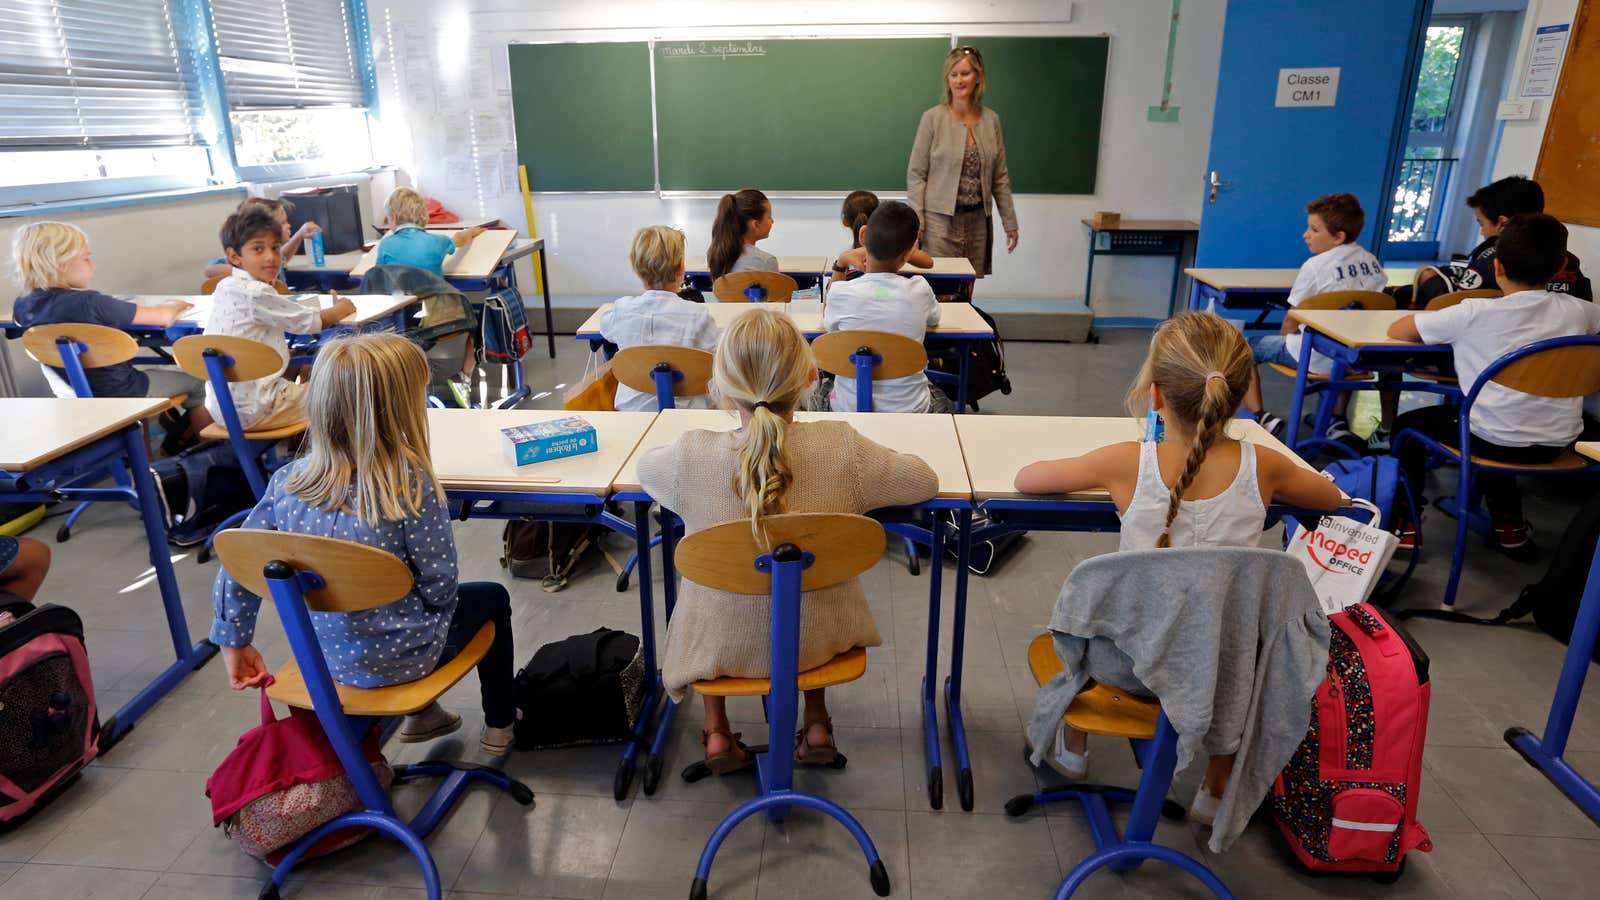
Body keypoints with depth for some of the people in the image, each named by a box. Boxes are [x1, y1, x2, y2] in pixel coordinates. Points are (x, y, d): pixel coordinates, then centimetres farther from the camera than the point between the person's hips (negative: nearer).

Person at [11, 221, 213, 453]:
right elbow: (162, 317, -20)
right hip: (120, 394, -7)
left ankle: (176, 433, 40)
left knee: (159, 369, 33)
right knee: (196, 379, 17)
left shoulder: (22, 307, -8)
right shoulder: (89, 304, -29)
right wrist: (176, 306, 3)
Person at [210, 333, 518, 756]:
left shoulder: (289, 481, -13)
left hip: (324, 652, 5)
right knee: (492, 597, 23)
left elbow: (237, 569, -5)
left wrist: (235, 643, 8)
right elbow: (440, 588, -22)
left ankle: (420, 712, 46)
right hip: (395, 656, -5)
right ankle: (500, 725, 36)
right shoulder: (412, 484, -28)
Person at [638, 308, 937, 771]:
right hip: (816, 641, 1)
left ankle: (716, 730, 32)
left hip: (721, 645, 0)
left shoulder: (690, 456, -25)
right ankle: (817, 724, 35)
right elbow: (926, 481, -7)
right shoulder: (843, 448, -24)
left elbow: (644, 466, 0)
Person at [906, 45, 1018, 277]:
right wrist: (916, 222, -11)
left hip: (978, 220, 4)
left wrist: (1010, 222, 11)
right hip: (941, 220, -4)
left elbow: (1000, 177, 11)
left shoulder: (991, 119, 6)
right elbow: (915, 175, -4)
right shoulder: (933, 118, -5)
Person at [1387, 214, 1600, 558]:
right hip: (1557, 443, 5)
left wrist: (1451, 326, 10)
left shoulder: (1476, 312, -14)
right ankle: (1508, 523, 39)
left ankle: (1406, 524, 21)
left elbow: (1396, 331, -8)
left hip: (1497, 440, -5)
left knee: (1407, 424, 19)